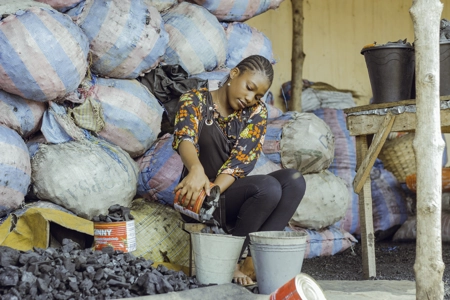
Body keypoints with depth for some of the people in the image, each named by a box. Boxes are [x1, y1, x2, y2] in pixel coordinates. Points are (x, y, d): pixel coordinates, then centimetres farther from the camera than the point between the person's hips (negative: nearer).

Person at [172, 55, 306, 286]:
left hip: (234, 192, 5)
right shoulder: (195, 100, -6)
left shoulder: (257, 112, 3)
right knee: (269, 187, -29)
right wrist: (196, 169, -50)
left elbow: (241, 160, -12)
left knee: (294, 180, -23)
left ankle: (254, 257, -24)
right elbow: (184, 138, -27)